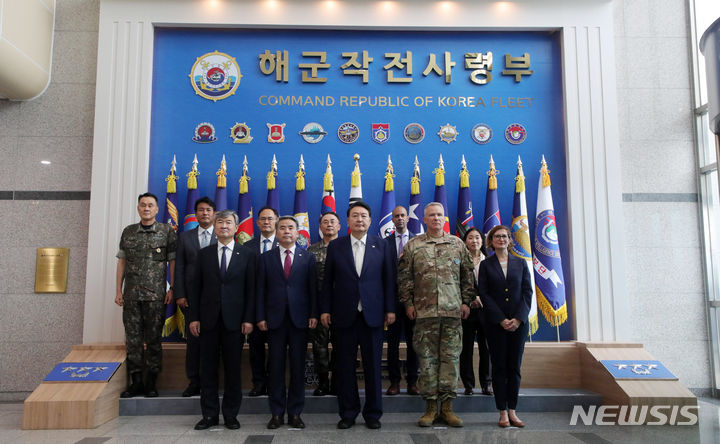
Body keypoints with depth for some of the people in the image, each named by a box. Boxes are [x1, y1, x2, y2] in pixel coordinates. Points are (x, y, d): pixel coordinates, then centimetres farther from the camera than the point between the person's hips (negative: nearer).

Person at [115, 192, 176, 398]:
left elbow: (173, 262, 0)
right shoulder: (128, 232, 11)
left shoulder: (167, 231, 2)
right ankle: (136, 382, 16)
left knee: (154, 339, 2)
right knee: (133, 339, 6)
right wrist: (118, 290, 6)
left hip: (156, 295, -3)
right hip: (131, 295, 3)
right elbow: (122, 262, 12)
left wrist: (172, 289, -6)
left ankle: (151, 383, 13)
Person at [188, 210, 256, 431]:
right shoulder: (204, 254, 9)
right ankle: (209, 414, 18)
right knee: (208, 368, 7)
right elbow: (196, 288, 7)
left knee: (233, 369, 5)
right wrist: (194, 317, 0)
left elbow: (250, 289, 1)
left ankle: (231, 414, 16)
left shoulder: (247, 255, 4)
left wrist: (248, 319, -6)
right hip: (209, 319, 2)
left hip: (234, 319, -1)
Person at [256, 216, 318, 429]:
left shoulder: (307, 257, 7)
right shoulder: (266, 258, 8)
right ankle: (277, 413, 16)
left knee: (298, 366, 4)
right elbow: (261, 289, 5)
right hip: (275, 319, 0)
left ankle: (295, 413, 15)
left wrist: (313, 314, -4)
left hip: (299, 318, 0)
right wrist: (260, 316, -2)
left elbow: (312, 288, 4)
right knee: (276, 366, 5)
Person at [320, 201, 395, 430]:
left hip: (372, 314, 0)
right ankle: (347, 413, 21)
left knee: (372, 366, 6)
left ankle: (372, 413, 20)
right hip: (344, 316, 0)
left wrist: (390, 309, 0)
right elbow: (327, 280, 6)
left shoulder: (381, 245, 6)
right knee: (345, 367, 7)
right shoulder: (335, 246, 6)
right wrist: (325, 309, 1)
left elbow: (388, 279, 5)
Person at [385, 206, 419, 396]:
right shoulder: (385, 243, 6)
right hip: (393, 297, 0)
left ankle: (412, 381, 15)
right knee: (393, 341, 5)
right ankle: (394, 381, 14)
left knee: (413, 340, 6)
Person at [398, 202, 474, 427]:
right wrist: (408, 303, 0)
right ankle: (430, 407, 13)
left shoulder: (458, 244, 10)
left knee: (450, 358, 3)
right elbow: (404, 277, 5)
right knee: (427, 359, 2)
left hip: (453, 311, 1)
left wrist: (466, 301, 7)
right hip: (424, 312, -1)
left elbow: (467, 275, 13)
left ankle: (447, 406, 14)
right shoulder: (413, 246, 5)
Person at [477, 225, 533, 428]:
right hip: (495, 323, -2)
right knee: (499, 367, 2)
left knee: (514, 367, 5)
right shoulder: (485, 265, 3)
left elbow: (527, 292, 4)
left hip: (519, 322, 2)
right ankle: (503, 413, 8)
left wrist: (518, 318, -8)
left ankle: (512, 411, 13)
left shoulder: (520, 263, 9)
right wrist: (501, 320, -11)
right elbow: (483, 294, -3)